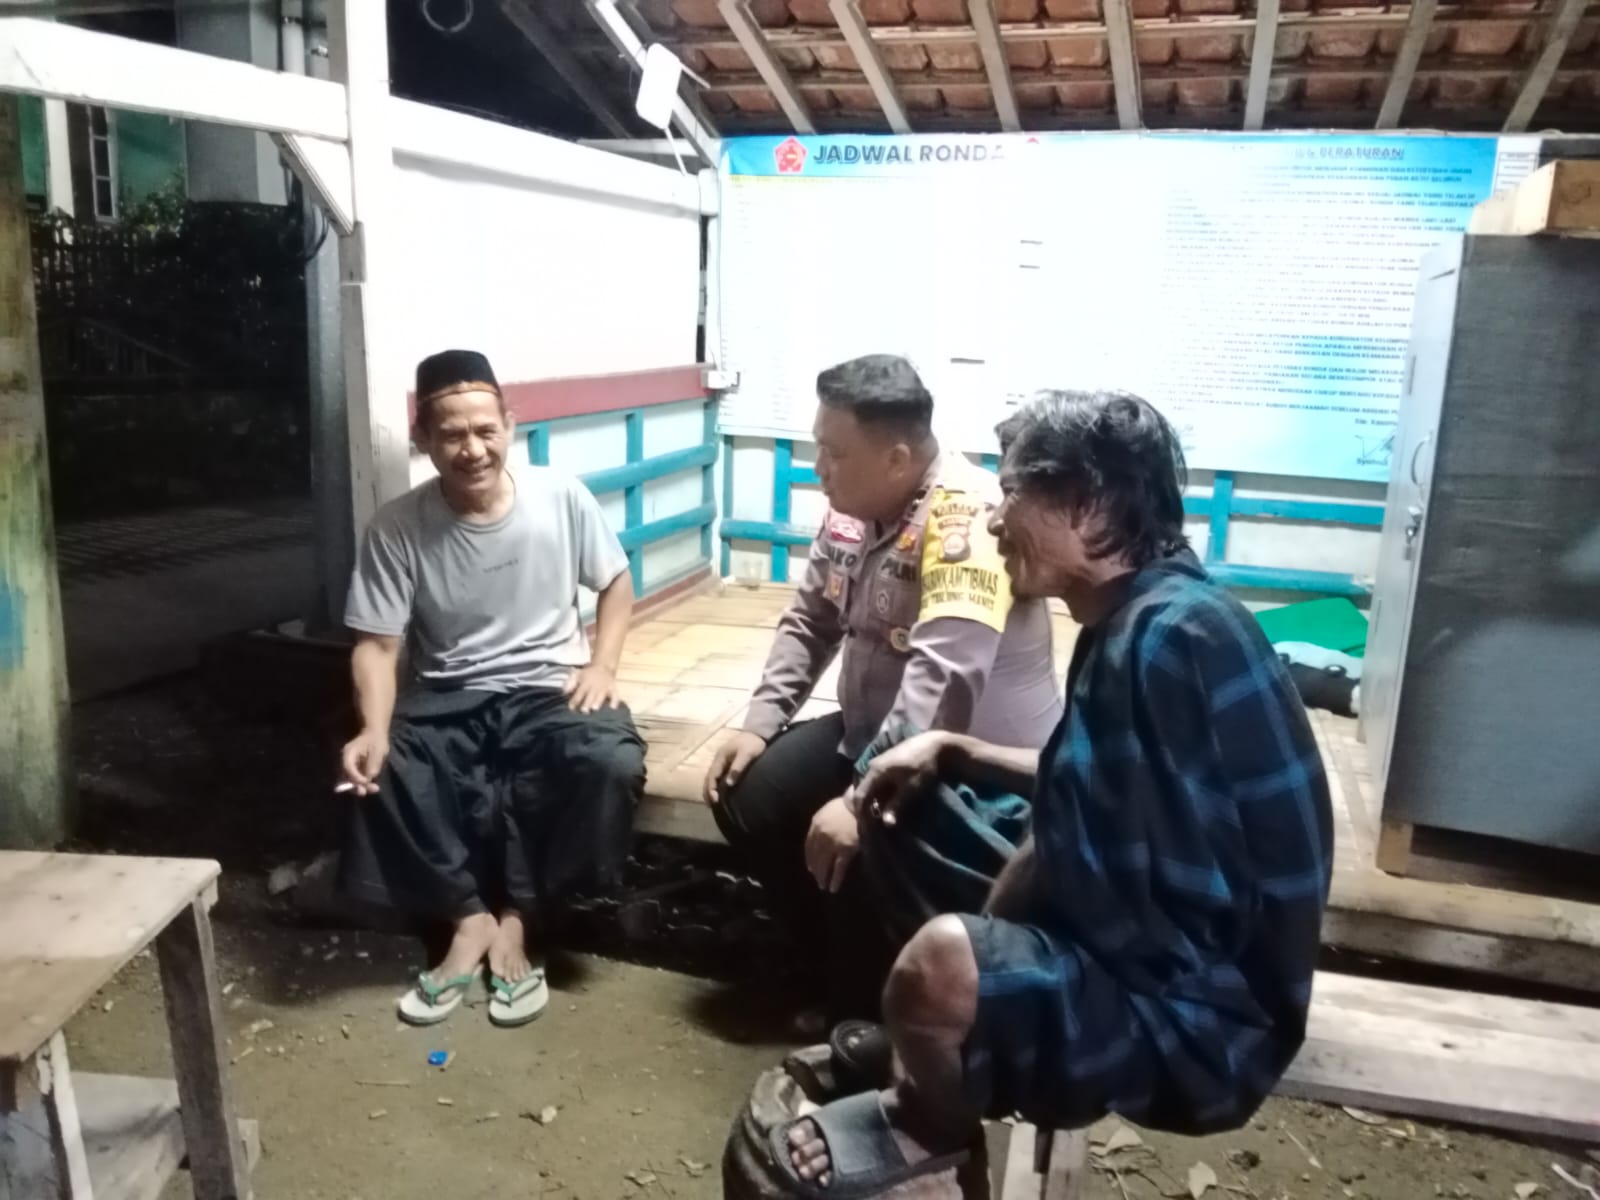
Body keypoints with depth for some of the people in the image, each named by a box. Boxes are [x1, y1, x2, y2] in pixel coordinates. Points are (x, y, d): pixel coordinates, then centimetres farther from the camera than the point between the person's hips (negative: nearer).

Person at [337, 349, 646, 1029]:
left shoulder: (562, 497, -5)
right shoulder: (397, 528, -7)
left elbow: (616, 584, 7)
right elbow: (377, 643, -7)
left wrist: (601, 666, -8)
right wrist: (376, 729, -25)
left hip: (549, 688, 0)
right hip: (449, 699, 1)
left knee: (611, 762, -32)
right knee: (374, 774, -29)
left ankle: (514, 921, -12)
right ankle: (470, 918, -8)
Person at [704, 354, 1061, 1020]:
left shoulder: (967, 517, -28)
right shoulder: (852, 510, -1)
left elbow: (942, 679, -38)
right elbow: (808, 623, 10)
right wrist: (759, 724, -1)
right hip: (871, 733, 9)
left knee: (858, 856, -30)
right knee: (748, 797, 1)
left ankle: (870, 1014, 1)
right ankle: (845, 951, 21)